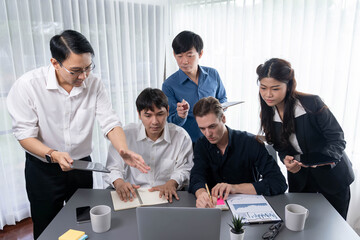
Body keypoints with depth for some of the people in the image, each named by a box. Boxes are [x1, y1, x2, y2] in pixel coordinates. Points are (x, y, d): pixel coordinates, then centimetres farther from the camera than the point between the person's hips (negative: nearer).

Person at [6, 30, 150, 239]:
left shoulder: (94, 84, -12)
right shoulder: (28, 84, -20)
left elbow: (110, 123, -14)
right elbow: (24, 134, -18)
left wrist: (124, 150, -32)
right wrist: (53, 155, -34)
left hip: (82, 165, 3)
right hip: (43, 169, -2)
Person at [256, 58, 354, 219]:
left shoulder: (312, 103, -24)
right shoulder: (268, 114, -8)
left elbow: (337, 140, -19)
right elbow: (280, 147, 2)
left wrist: (323, 159, -36)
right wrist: (286, 159, -19)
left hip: (332, 177, -3)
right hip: (299, 178, 3)